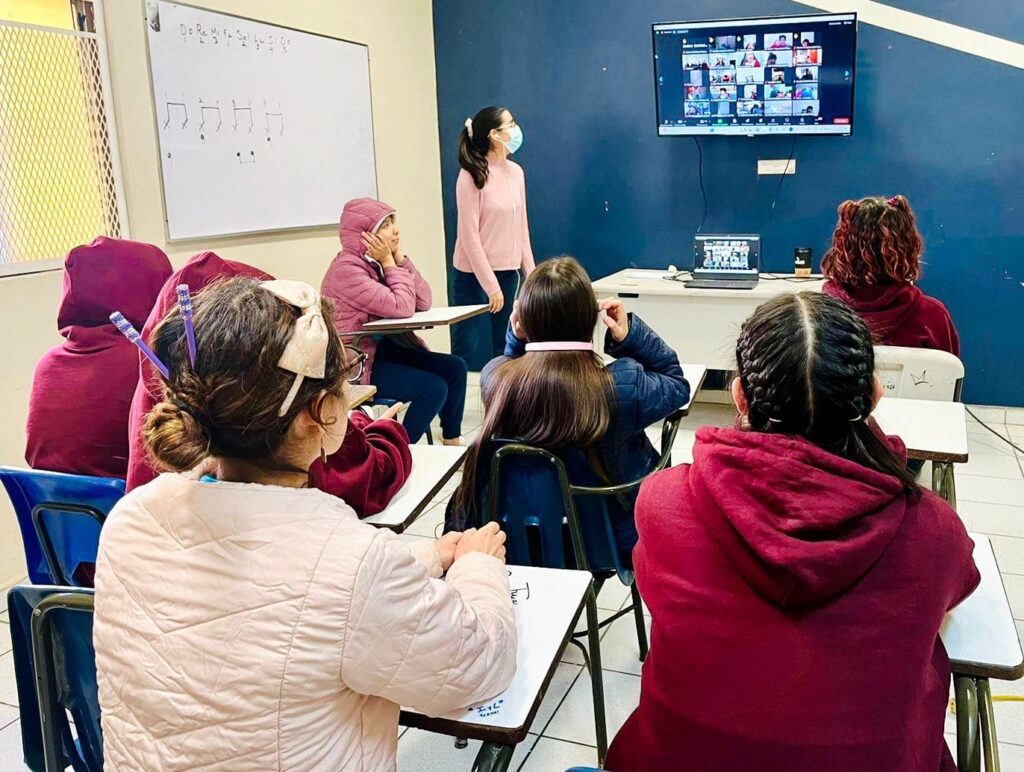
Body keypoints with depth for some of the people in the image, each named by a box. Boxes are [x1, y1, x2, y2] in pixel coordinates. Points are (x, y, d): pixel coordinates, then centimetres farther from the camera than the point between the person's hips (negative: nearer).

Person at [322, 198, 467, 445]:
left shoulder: (378, 261, 4)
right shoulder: (346, 269, -21)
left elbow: (423, 302, -1)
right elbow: (402, 308, -26)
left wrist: (399, 258, -7)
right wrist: (389, 263, -15)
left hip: (384, 346, 9)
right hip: (357, 362, -9)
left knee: (454, 367, 0)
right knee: (434, 387, -19)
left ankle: (452, 442, 12)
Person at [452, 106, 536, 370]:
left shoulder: (516, 172, 7)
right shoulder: (472, 176, -12)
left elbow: (521, 226, 12)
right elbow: (469, 234, -13)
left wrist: (530, 272, 9)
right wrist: (490, 285, -15)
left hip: (509, 273, 6)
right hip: (475, 275, -6)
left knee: (501, 349, 10)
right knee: (471, 351, -3)